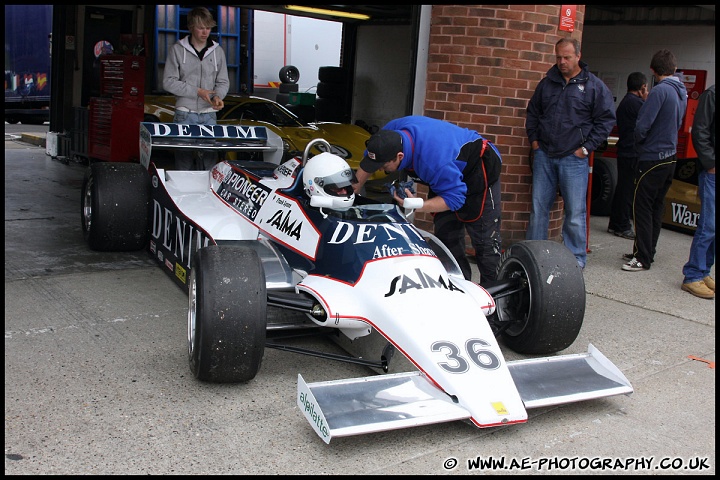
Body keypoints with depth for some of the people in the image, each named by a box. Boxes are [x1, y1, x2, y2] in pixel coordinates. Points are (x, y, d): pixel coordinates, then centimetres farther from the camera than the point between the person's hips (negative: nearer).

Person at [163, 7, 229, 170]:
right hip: (184, 114, -2)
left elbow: (223, 82, 10)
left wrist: (218, 96, -12)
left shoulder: (218, 51, 9)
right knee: (183, 157, 0)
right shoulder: (178, 50, 1)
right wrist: (197, 91, -11)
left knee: (210, 156, 1)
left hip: (209, 114, 2)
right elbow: (168, 81, -3)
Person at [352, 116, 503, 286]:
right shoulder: (389, 135, -22)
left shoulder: (434, 160, -43)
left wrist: (419, 205, -42)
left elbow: (454, 198, -34)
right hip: (451, 172, 8)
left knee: (484, 236, -5)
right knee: (445, 233, 7)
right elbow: (367, 164, -3)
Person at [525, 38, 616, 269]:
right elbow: (532, 113, 22)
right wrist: (534, 139, 11)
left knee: (576, 213, -1)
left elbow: (606, 119, -1)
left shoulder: (594, 86, -1)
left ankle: (576, 259, 10)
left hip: (574, 159, -4)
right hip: (544, 155, 4)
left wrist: (586, 147, -6)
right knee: (538, 208, 8)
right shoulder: (547, 83, 11)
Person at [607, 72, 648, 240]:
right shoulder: (636, 103, -16)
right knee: (628, 190, -5)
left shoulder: (624, 102, 16)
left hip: (624, 151, 10)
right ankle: (623, 227, 0)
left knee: (622, 188, 15)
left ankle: (614, 224, 21)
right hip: (634, 153, -10)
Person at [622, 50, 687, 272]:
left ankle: (643, 258, -3)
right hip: (670, 157, 9)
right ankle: (647, 252, 23)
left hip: (652, 158, -9)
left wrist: (638, 143, -1)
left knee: (642, 208, -5)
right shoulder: (682, 92, 11)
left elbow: (643, 126, -20)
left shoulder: (660, 91, -17)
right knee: (656, 207, 15)